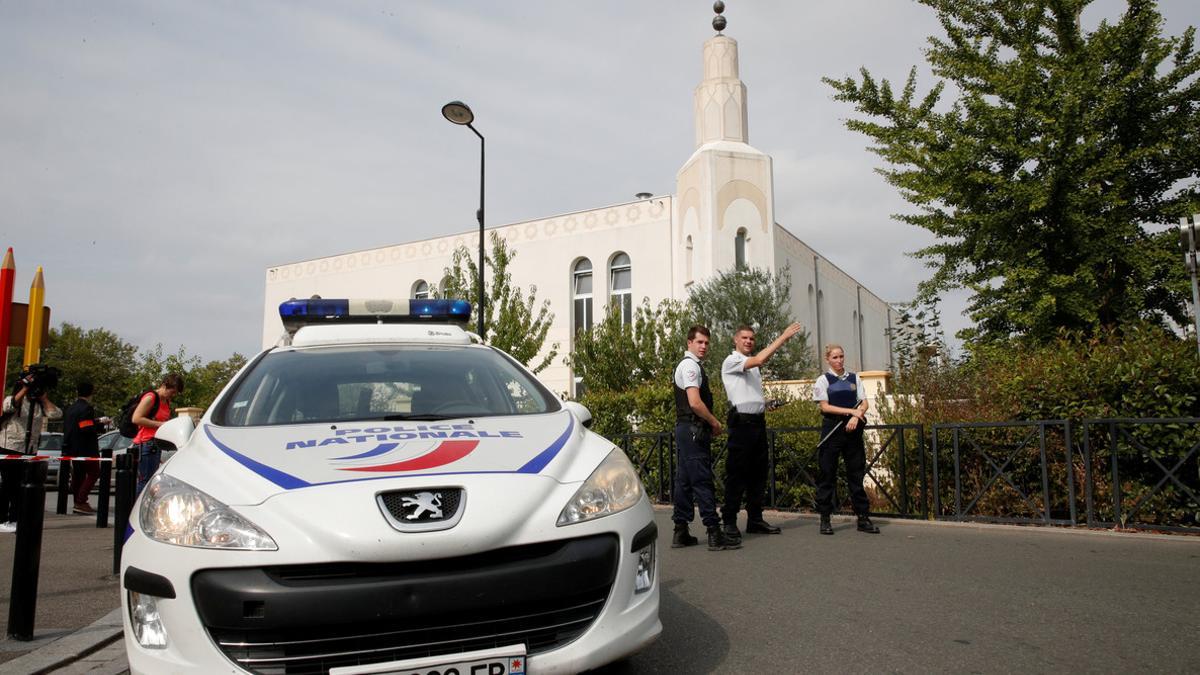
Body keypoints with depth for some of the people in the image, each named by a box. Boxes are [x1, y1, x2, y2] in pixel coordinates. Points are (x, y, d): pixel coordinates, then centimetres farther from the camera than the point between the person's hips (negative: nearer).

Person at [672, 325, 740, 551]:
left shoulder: (686, 365, 20)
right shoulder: (691, 366, -12)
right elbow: (695, 403, -22)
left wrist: (709, 424, 17)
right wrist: (715, 422, -10)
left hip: (686, 429, 10)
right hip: (694, 430, -10)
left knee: (684, 480, 11)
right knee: (702, 480, -9)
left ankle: (681, 532, 16)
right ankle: (715, 534, -7)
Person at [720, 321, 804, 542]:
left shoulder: (753, 365, 21)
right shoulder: (731, 362, -5)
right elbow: (759, 359, -21)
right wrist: (783, 337, -18)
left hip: (758, 422, 8)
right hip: (741, 422, -8)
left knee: (758, 473, 11)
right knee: (736, 474, -6)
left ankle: (755, 520, 18)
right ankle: (729, 522, -1)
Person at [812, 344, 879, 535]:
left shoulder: (854, 378, 10)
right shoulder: (823, 380, 1)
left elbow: (864, 403, 6)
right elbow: (825, 406, -7)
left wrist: (856, 417, -14)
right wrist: (851, 411, -14)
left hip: (853, 429, 3)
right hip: (832, 429, -3)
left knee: (857, 474, 5)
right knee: (828, 474, 0)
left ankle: (863, 518, 10)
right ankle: (825, 519, 6)